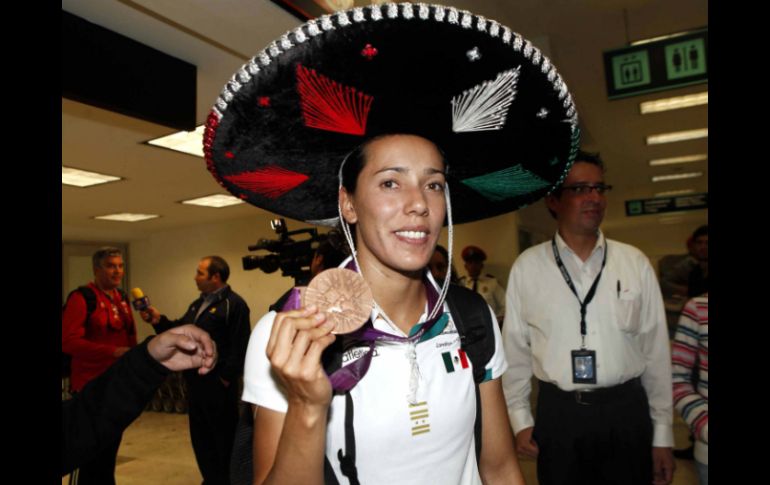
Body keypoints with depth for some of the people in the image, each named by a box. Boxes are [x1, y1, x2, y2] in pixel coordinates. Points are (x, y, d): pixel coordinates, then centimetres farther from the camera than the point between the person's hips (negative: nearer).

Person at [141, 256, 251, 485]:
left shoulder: (234, 304, -15)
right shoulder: (197, 304, 16)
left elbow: (239, 346, -21)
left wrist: (227, 377, -20)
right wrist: (159, 321, 4)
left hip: (218, 384, -9)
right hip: (197, 382, 9)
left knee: (221, 438, 3)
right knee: (200, 436, 18)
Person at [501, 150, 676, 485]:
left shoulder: (635, 263, -2)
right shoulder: (527, 266, -5)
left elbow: (656, 350, 1)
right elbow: (515, 348, 0)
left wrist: (663, 434, 4)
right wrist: (519, 418, 3)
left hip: (627, 411, 1)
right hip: (557, 414, -1)